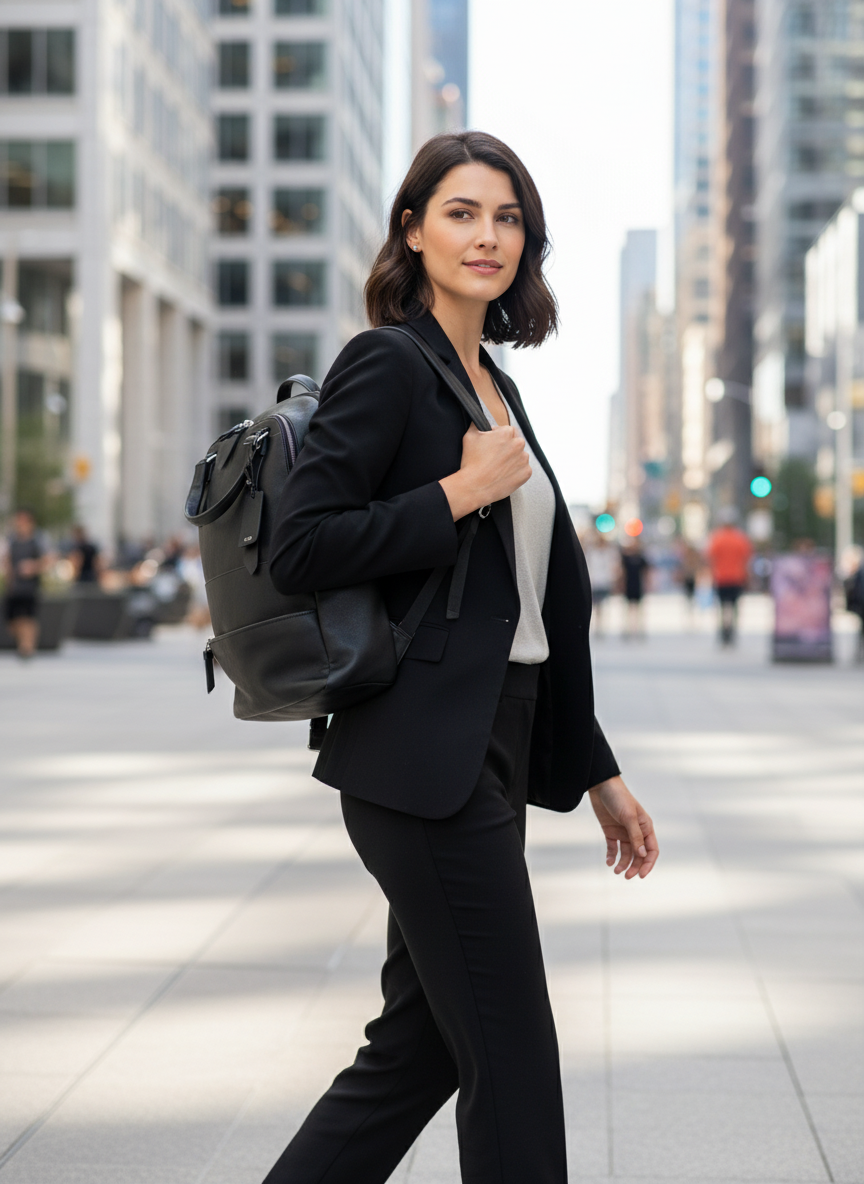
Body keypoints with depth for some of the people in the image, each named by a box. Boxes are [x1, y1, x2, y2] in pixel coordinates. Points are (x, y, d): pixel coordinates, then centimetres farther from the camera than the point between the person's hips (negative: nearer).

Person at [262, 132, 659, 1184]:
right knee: (511, 1064, -3)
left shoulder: (493, 384, 18)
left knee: (422, 1045, 13)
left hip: (492, 752, 9)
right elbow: (300, 550, -18)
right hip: (425, 762, -9)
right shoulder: (388, 364, -8)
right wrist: (462, 492, -14)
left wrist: (594, 772, 20)